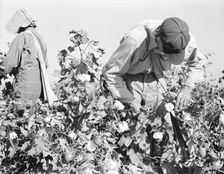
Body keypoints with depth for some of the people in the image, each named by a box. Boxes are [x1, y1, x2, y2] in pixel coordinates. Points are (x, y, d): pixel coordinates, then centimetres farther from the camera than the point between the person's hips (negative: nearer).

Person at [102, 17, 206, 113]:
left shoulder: (185, 39, -26)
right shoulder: (134, 41, -39)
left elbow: (197, 62, -2)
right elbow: (110, 72, -24)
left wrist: (187, 88, -18)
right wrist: (131, 101, -23)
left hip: (155, 79, 4)